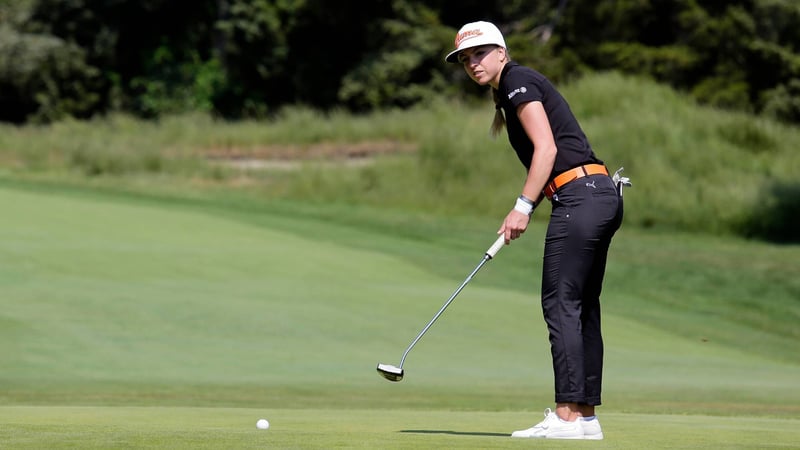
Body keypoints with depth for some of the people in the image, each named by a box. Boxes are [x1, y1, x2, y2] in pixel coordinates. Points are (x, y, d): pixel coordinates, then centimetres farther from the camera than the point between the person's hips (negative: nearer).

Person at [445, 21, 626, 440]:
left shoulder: (518, 81, -5)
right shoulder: (512, 92, 23)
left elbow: (546, 148, -13)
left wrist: (523, 206, -14)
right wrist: (522, 212, 11)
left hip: (580, 196, -10)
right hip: (602, 196, 10)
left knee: (561, 303, -10)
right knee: (582, 307, 9)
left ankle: (568, 415, -13)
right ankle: (586, 416, 11)